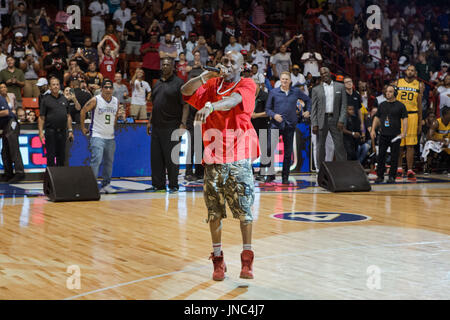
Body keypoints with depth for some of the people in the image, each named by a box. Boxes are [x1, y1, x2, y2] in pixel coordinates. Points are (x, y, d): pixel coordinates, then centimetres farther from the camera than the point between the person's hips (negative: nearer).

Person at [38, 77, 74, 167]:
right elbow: (41, 118, -3)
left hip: (62, 132, 4)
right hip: (51, 132, -4)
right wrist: (41, 132, -11)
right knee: (51, 156, -3)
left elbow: (68, 116, 15)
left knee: (61, 156, 9)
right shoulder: (46, 100, 0)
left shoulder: (64, 99, 13)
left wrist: (70, 131, 9)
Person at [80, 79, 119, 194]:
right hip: (97, 136, -6)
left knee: (109, 162, 9)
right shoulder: (95, 100, -10)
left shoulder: (116, 101, 6)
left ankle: (106, 185, 18)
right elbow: (83, 111, -2)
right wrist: (83, 128, 0)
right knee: (96, 160, -16)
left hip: (110, 137, 6)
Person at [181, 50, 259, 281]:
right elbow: (186, 91, 1)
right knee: (214, 210, 5)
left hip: (239, 156, -4)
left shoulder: (246, 85, 0)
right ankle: (217, 259, 13)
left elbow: (233, 100, -22)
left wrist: (210, 106, -41)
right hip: (213, 154, 4)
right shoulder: (212, 84, 14)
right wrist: (208, 75, -13)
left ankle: (247, 259, 3)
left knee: (244, 207, -6)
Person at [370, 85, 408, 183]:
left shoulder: (400, 105, 1)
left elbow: (405, 119, -3)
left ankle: (392, 176, 7)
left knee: (394, 157, 0)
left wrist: (404, 132, -14)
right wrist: (373, 130, 3)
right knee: (381, 156, 1)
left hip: (395, 135, -3)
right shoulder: (382, 105, 12)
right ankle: (380, 176, 9)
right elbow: (376, 118, 15)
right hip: (383, 135, 3)